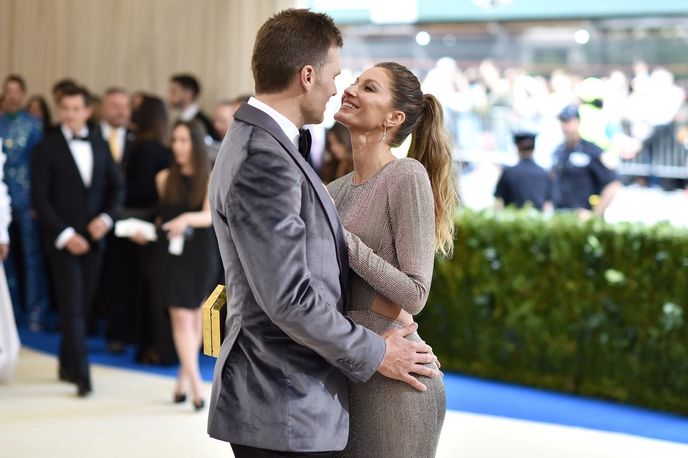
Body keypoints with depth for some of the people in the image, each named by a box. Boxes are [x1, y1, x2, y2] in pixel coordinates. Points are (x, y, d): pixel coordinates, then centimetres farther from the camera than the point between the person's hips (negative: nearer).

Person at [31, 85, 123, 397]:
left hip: (93, 237, 4)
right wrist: (65, 234, -14)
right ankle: (81, 375, -7)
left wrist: (106, 217, -5)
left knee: (83, 305, 8)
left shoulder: (100, 146, 10)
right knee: (72, 306, -7)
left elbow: (115, 187, 14)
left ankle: (68, 365, 22)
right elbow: (39, 198, -8)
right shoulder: (47, 148, -5)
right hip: (63, 239, -4)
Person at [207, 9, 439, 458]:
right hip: (282, 408, -10)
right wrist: (374, 353, -11)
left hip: (286, 397, 10)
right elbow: (288, 298, -22)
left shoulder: (259, 142, 12)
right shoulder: (265, 162, -20)